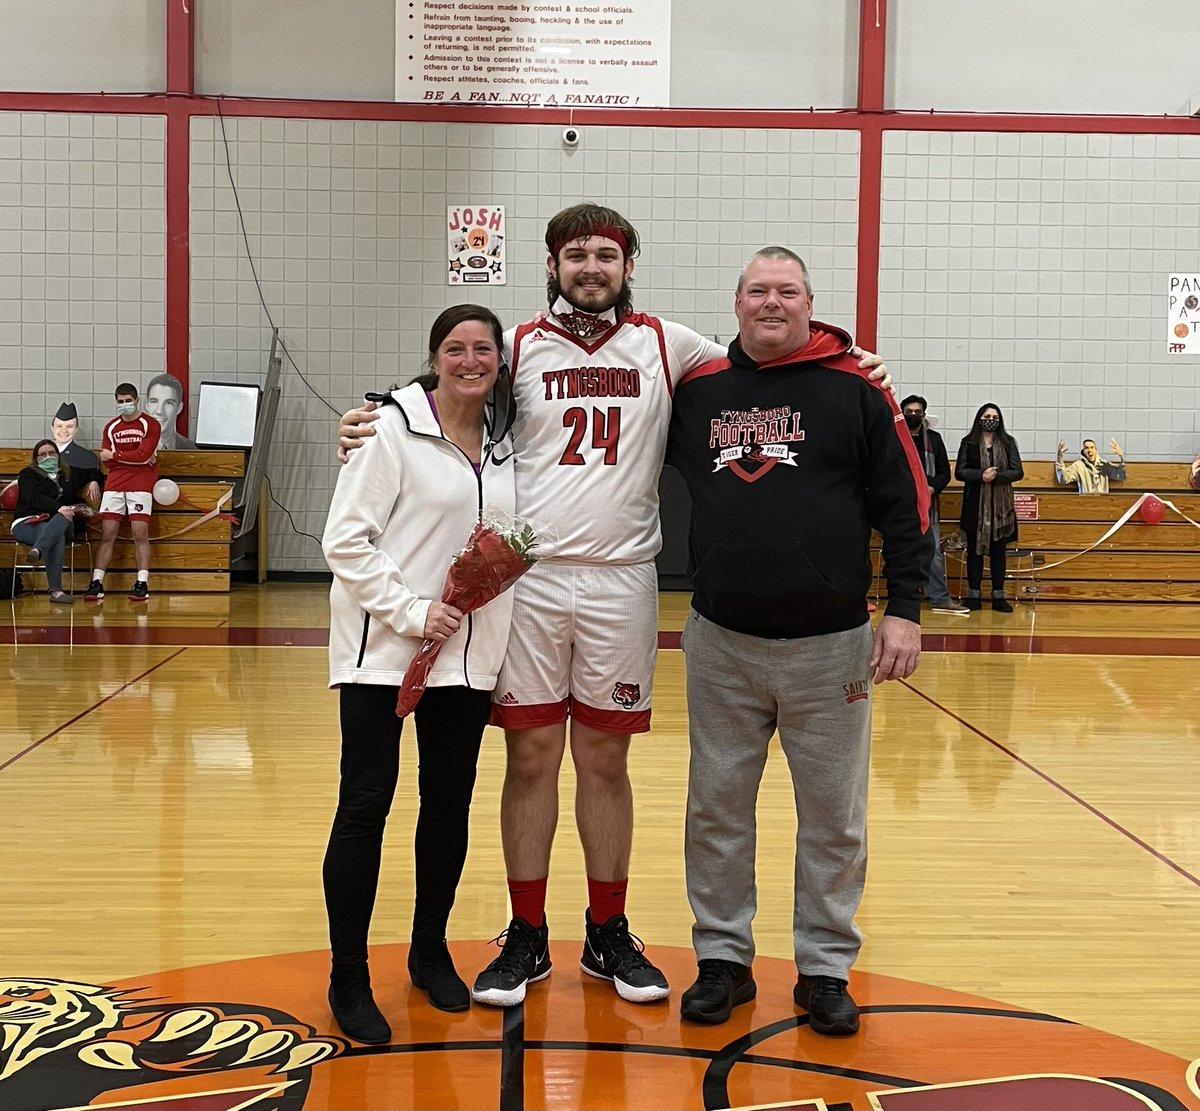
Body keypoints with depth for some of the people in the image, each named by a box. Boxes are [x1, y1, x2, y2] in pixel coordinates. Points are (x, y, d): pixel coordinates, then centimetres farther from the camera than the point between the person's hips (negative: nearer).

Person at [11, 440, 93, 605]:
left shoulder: (69, 475, 23)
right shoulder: (28, 474, 8)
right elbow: (34, 498, -11)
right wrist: (59, 508, -30)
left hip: (58, 523, 4)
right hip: (27, 523, -4)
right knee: (58, 537, -38)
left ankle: (37, 551, -61)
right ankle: (56, 591, -53)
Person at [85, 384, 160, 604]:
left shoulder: (149, 425, 2)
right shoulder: (111, 428, 15)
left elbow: (144, 455, -11)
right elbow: (107, 461, 4)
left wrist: (115, 455, -5)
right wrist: (135, 458, -9)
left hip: (140, 484, -4)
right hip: (115, 484, 4)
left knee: (140, 533, -11)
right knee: (107, 534, -2)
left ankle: (142, 584, -11)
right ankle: (97, 584, -2)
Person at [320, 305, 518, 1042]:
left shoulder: (504, 441, 9)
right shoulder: (394, 429, -8)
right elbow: (345, 540, -11)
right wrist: (410, 611, -16)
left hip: (469, 654, 6)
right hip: (384, 649, -5)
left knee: (450, 804, 12)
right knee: (366, 805, -2)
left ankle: (431, 952, 29)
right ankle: (348, 979, 9)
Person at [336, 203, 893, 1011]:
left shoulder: (665, 345, 7)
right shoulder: (518, 348, 7)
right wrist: (373, 429, -8)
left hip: (621, 581, 0)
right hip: (528, 576, 0)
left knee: (606, 761, 9)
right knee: (531, 759, 5)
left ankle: (609, 934, 22)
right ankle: (527, 938, 17)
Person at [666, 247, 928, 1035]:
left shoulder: (855, 390, -2)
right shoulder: (699, 390, 6)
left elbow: (906, 503, -3)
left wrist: (905, 608, -8)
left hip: (830, 646, -2)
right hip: (721, 644, 2)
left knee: (834, 817, 7)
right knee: (717, 809, 10)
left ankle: (827, 967, 21)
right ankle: (723, 958, 24)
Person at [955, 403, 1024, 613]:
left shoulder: (1007, 443, 7)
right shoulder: (968, 443, 5)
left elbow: (1018, 472, 0)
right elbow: (959, 472, -2)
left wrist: (997, 476, -16)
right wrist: (981, 475, -18)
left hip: (1001, 504, 1)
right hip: (975, 504, -1)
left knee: (999, 550, 3)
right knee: (974, 548, 1)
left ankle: (999, 596, 5)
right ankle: (974, 595, 4)